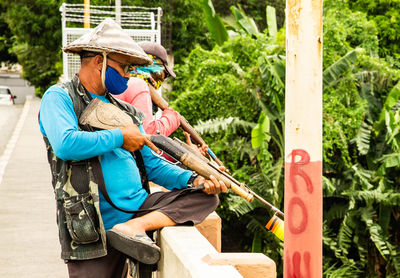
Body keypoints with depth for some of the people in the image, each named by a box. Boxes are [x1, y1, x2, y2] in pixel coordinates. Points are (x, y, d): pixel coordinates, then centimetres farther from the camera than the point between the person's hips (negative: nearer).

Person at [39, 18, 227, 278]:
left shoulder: (124, 110, 20)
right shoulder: (59, 98, -1)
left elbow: (152, 164, 18)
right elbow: (65, 144, -21)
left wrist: (193, 179, 0)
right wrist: (120, 137, -8)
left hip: (140, 208, 6)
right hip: (93, 229, -6)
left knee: (205, 196, -6)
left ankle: (135, 227, -18)